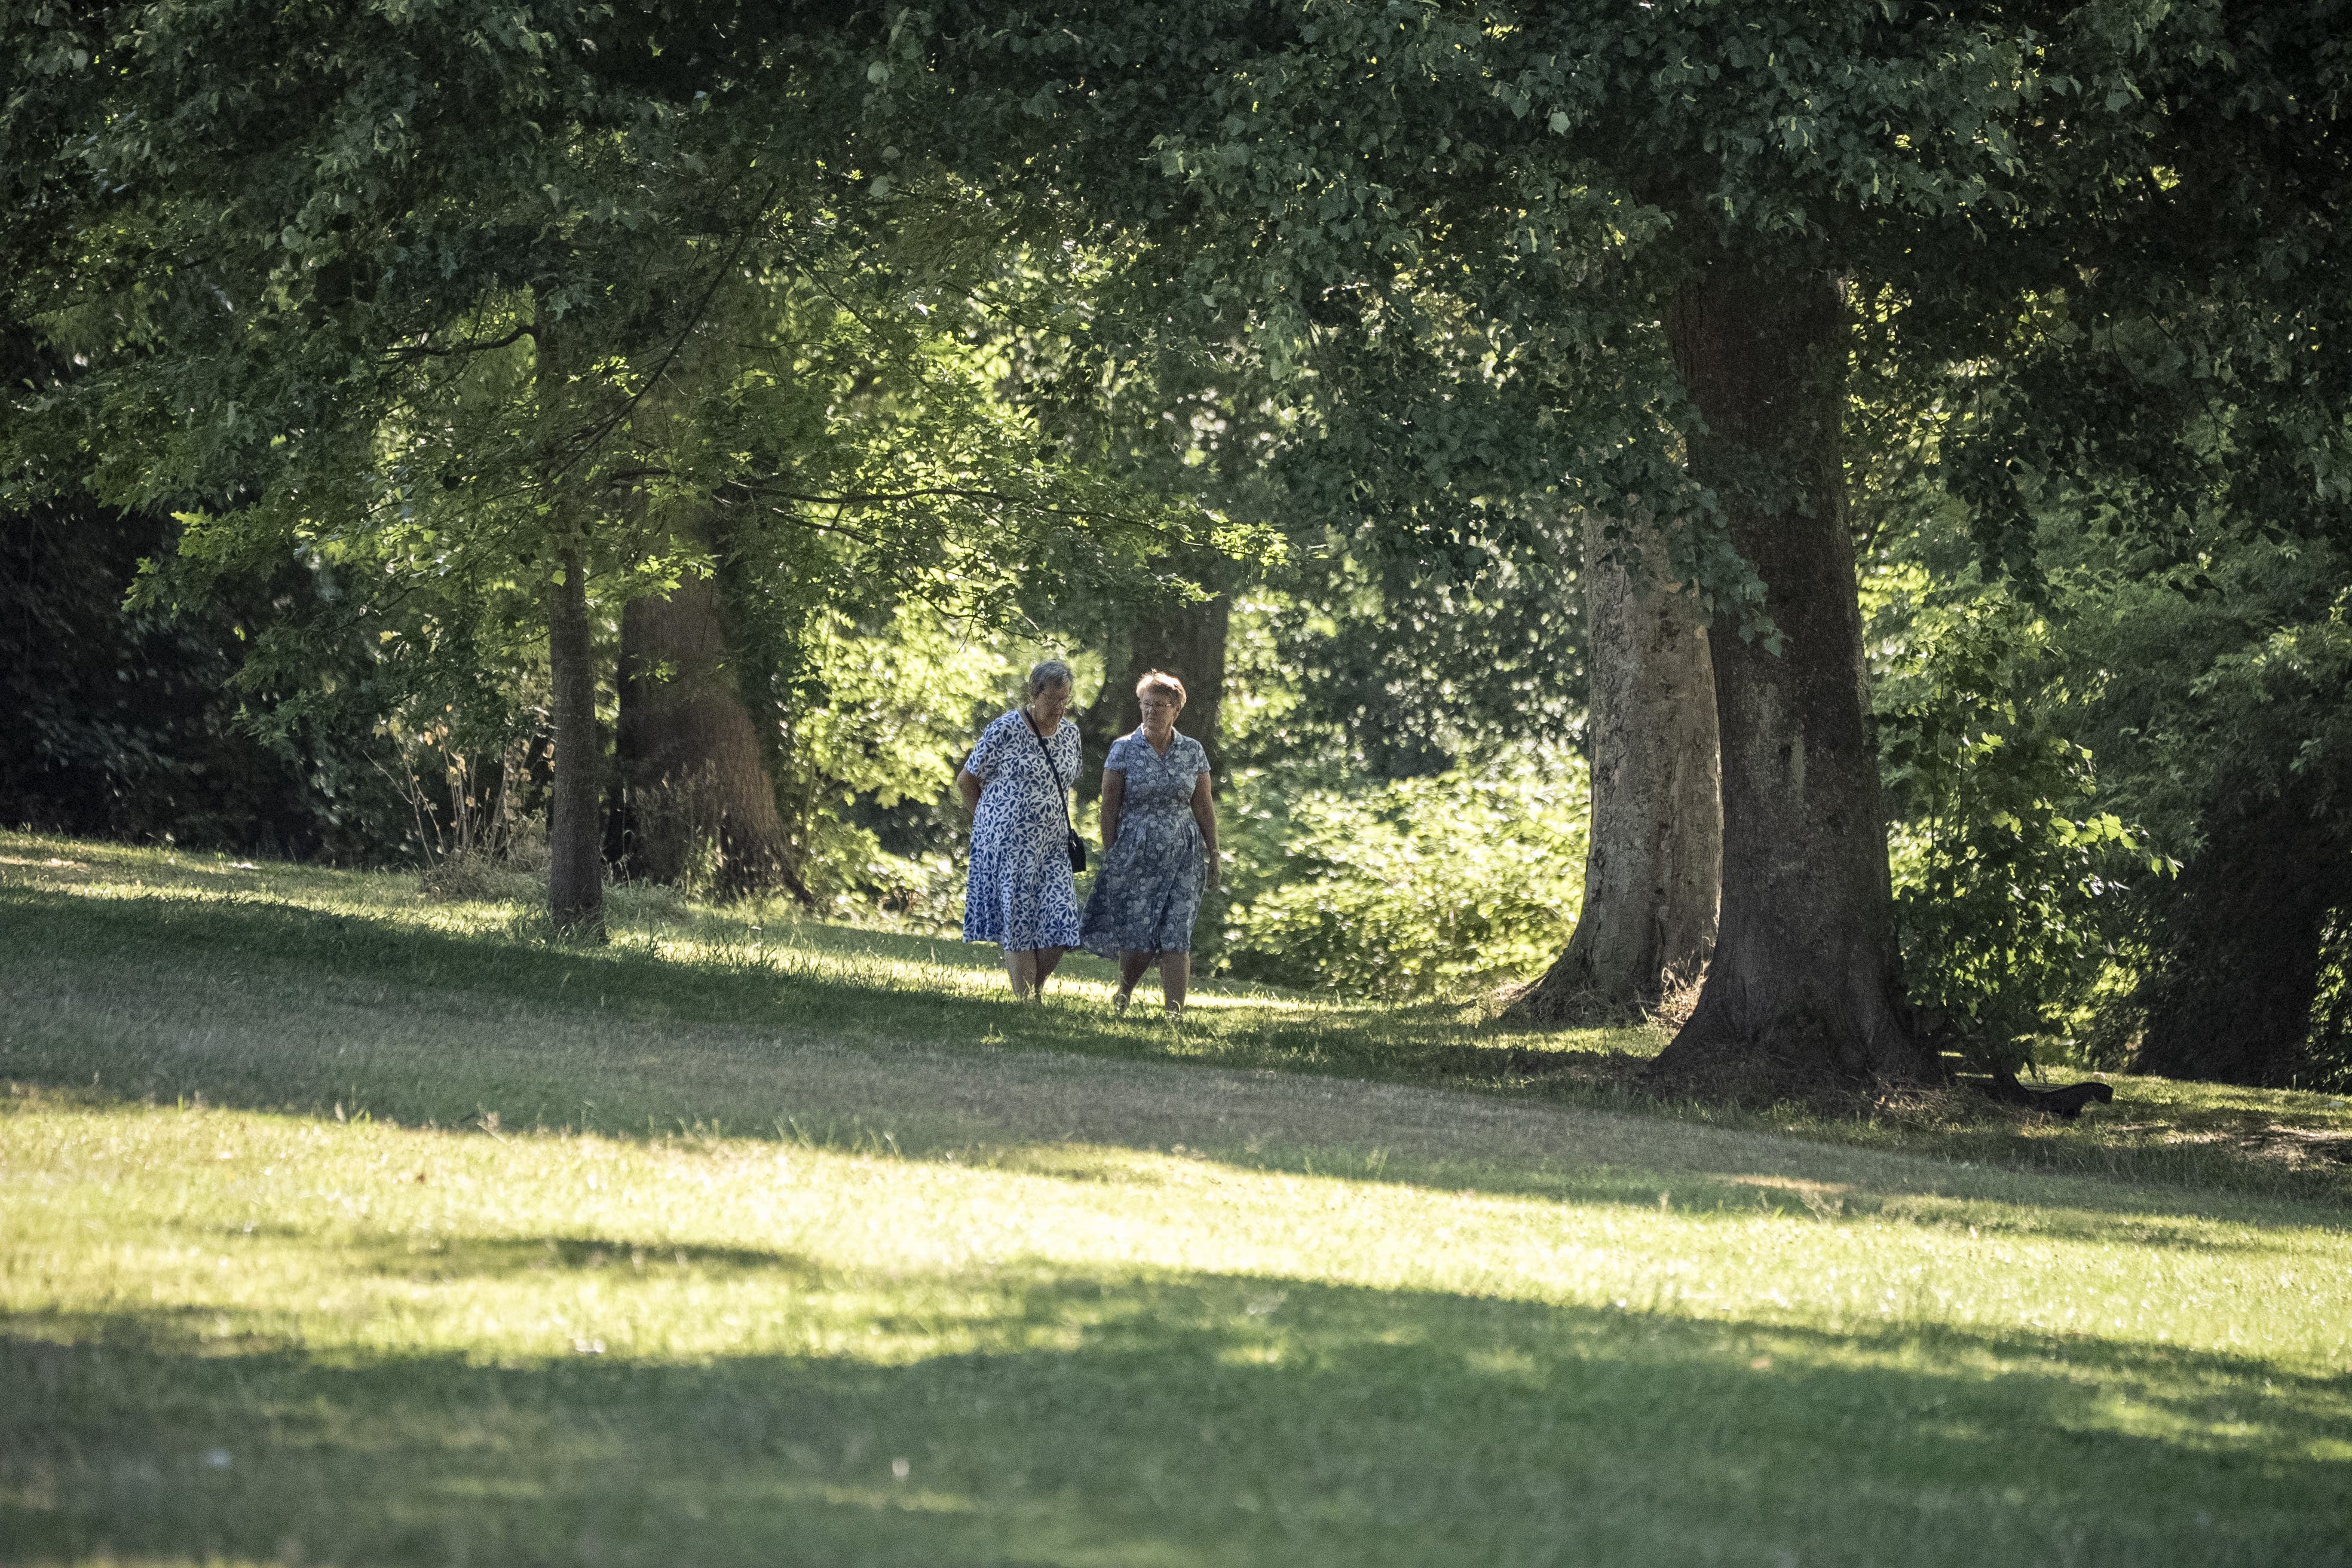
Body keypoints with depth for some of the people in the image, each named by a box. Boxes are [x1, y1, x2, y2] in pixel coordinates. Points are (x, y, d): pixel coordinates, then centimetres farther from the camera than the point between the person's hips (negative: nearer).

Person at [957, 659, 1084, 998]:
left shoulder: (1070, 734, 9)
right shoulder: (1005, 731, -9)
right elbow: (966, 781, -1)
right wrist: (991, 822, 2)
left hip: (1053, 844, 5)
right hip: (1009, 844, -5)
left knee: (1059, 928, -5)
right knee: (1019, 926, -6)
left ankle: (1034, 989, 15)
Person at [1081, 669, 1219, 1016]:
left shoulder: (1192, 751, 5)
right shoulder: (1124, 749, -1)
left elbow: (1204, 807, 10)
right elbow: (1109, 807, 0)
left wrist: (1213, 856, 8)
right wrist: (1110, 857, -5)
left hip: (1183, 856, 1)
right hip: (1136, 854, -1)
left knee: (1176, 936, -8)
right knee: (1138, 936, -3)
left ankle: (1175, 1012, -8)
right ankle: (1123, 994, 26)